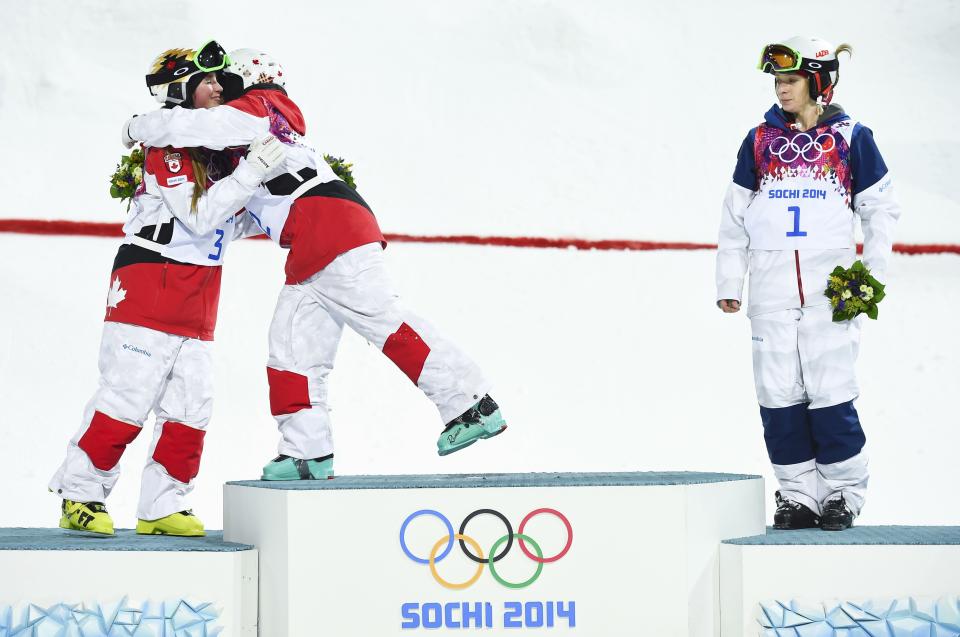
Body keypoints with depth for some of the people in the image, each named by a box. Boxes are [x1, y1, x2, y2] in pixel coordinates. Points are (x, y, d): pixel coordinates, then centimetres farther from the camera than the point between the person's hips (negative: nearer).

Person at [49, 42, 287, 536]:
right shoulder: (169, 146, -11)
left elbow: (233, 222, 21)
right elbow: (200, 217, -21)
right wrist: (252, 169, -25)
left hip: (196, 301, 8)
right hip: (147, 286, -8)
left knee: (191, 407, 3)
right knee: (128, 397, -10)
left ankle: (161, 508, 9)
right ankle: (81, 497, -2)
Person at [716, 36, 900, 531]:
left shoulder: (850, 138, 2)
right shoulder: (760, 140, 9)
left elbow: (880, 207, 8)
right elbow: (735, 215, 13)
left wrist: (873, 274, 1)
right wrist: (729, 282, 8)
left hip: (830, 281, -3)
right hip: (772, 281, 3)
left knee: (830, 390, -7)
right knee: (779, 393, 1)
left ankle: (843, 491, 4)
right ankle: (798, 494, 9)